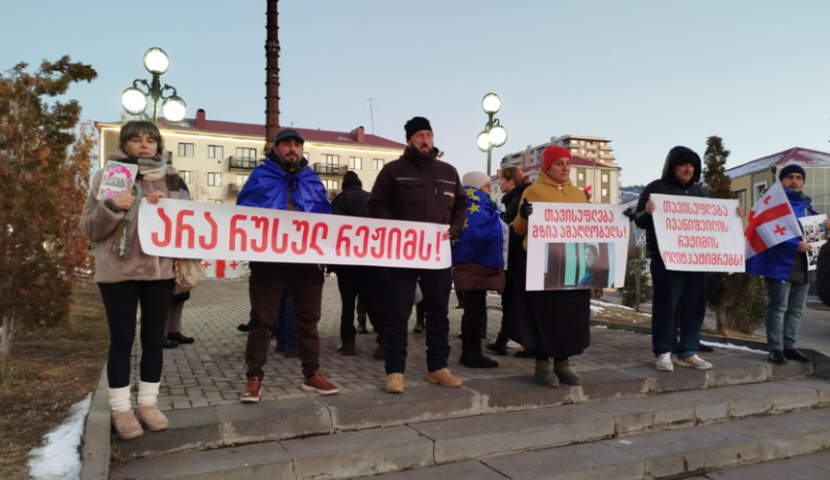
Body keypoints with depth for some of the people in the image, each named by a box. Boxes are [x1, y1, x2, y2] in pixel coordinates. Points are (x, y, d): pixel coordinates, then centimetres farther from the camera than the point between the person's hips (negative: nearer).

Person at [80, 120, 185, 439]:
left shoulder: (170, 178, 8)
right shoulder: (107, 176, 1)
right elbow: (88, 229, -1)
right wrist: (111, 207, -19)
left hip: (160, 270, 3)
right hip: (117, 272, -2)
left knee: (154, 338, 7)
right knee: (122, 339, 2)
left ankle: (148, 403, 19)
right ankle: (121, 409, 14)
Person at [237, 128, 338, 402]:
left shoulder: (313, 180, 13)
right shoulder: (260, 176, 4)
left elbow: (326, 217, 12)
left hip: (307, 261, 3)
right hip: (269, 260, -3)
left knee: (308, 319, 10)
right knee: (262, 320, 2)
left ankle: (312, 375, 21)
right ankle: (254, 378, 12)